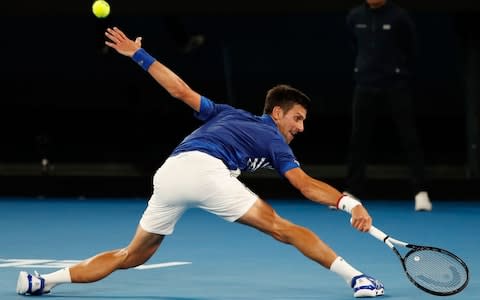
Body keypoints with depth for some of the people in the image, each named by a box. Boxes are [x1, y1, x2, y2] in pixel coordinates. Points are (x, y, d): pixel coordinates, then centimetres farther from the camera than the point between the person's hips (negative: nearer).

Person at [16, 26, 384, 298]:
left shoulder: (228, 114, 35)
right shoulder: (274, 142, 19)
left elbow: (181, 90, 30)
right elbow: (306, 185, 6)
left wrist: (137, 54, 35)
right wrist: (350, 202, 0)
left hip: (167, 174, 6)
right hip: (205, 170, -6)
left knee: (133, 255, 17)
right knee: (283, 229, -4)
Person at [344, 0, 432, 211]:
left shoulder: (399, 17, -9)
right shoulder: (354, 17, 2)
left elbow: (412, 50, 3)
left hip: (396, 86, -3)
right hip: (365, 86, 3)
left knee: (410, 138, -4)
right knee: (358, 140, 6)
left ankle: (420, 192, -3)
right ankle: (351, 192, 14)